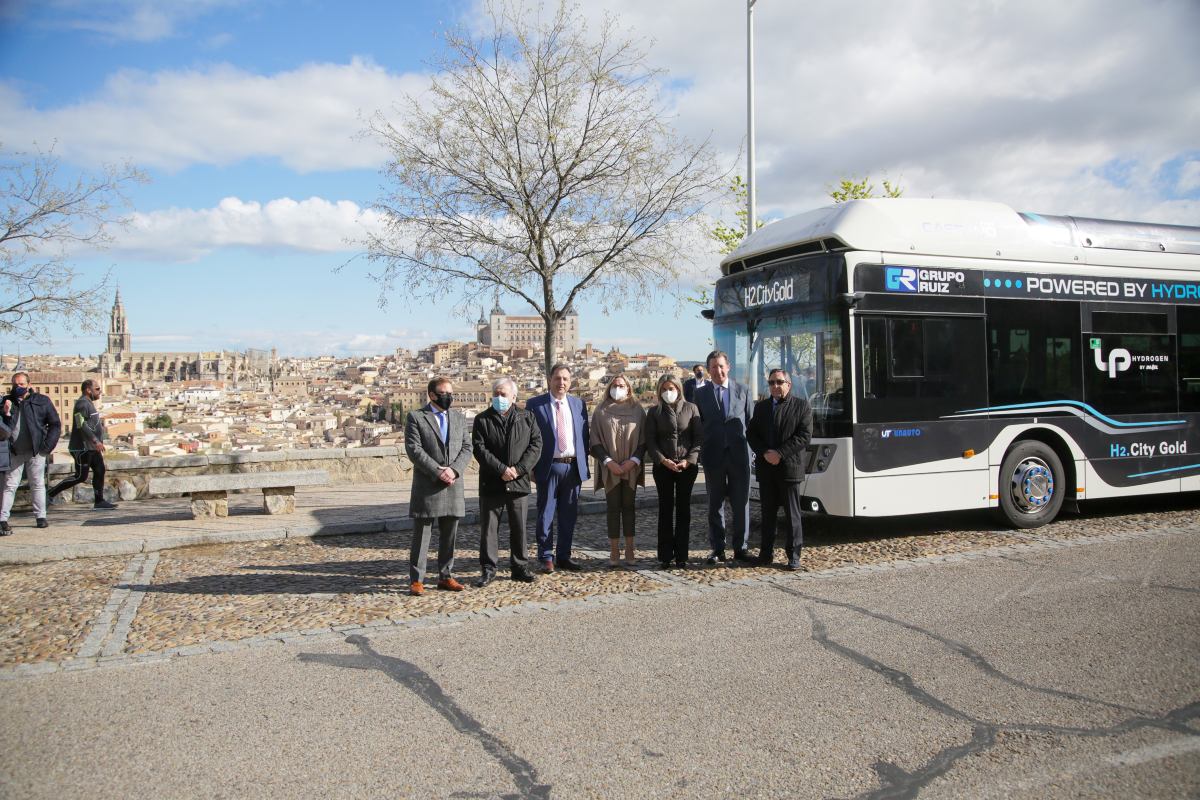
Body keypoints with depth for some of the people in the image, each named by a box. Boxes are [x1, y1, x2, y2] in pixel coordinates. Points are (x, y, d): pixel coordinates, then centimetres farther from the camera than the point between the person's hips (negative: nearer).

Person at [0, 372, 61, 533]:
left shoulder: (42, 401, 0)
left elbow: (55, 424, 3)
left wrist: (47, 446, -4)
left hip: (36, 451, -1)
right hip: (14, 452, 1)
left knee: (37, 484, 7)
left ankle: (41, 517, 14)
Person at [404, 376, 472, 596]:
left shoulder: (459, 419, 14)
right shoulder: (416, 417, -1)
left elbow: (467, 448, 7)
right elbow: (414, 449, -10)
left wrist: (454, 470, -10)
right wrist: (437, 471, -16)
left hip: (453, 486, 5)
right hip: (426, 487, -4)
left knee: (449, 535, 10)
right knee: (421, 535, 0)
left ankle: (445, 576, 19)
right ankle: (416, 579, 6)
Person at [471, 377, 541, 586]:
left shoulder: (526, 418, 6)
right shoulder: (482, 420, 2)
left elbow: (536, 444, -1)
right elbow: (479, 449, -7)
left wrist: (519, 469, -12)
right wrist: (501, 470, -16)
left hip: (519, 483, 1)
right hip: (491, 484, -1)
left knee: (519, 528, 9)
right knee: (488, 528, 3)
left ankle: (519, 567, 21)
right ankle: (488, 569, 12)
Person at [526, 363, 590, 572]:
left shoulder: (579, 404, 10)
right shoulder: (535, 404, -1)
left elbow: (585, 436, 13)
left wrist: (584, 464, 6)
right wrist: (532, 467, -6)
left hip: (574, 467, 3)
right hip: (549, 467, -3)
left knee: (569, 515, 10)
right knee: (545, 515, 3)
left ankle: (564, 556, 20)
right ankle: (546, 557, 13)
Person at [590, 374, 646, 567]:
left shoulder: (637, 410, 4)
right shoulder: (601, 412, 3)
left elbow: (643, 440, 3)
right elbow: (595, 442, 0)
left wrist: (633, 461, -10)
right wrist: (609, 462, -11)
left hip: (631, 468, 1)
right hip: (610, 469, -1)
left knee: (628, 507, 6)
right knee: (613, 508, 2)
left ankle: (630, 550, 12)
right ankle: (614, 551, 7)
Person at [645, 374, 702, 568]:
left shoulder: (691, 408, 5)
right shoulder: (654, 412, 7)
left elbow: (699, 437, 2)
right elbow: (650, 440, 2)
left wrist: (689, 460, -11)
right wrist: (663, 460, -12)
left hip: (687, 465, 0)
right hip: (662, 466, 0)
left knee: (683, 508, 4)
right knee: (665, 508, 2)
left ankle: (681, 555, 9)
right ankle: (665, 555, 7)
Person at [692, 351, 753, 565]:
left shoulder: (743, 391, 7)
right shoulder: (701, 394, 6)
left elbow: (750, 422, 8)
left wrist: (750, 450, 2)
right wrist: (700, 451, -1)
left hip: (739, 455, 0)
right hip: (713, 456, 0)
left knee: (741, 503, 4)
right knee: (715, 504, 6)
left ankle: (741, 548, 14)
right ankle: (717, 549, 13)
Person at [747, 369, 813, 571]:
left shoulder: (802, 406, 0)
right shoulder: (761, 407, 13)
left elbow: (804, 435, -8)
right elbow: (751, 434, 9)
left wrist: (780, 453, -15)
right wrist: (764, 453, -9)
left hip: (790, 467, -4)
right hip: (766, 468, 4)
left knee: (792, 514, 1)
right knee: (768, 513, 9)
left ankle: (794, 554, 7)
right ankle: (767, 552, 17)